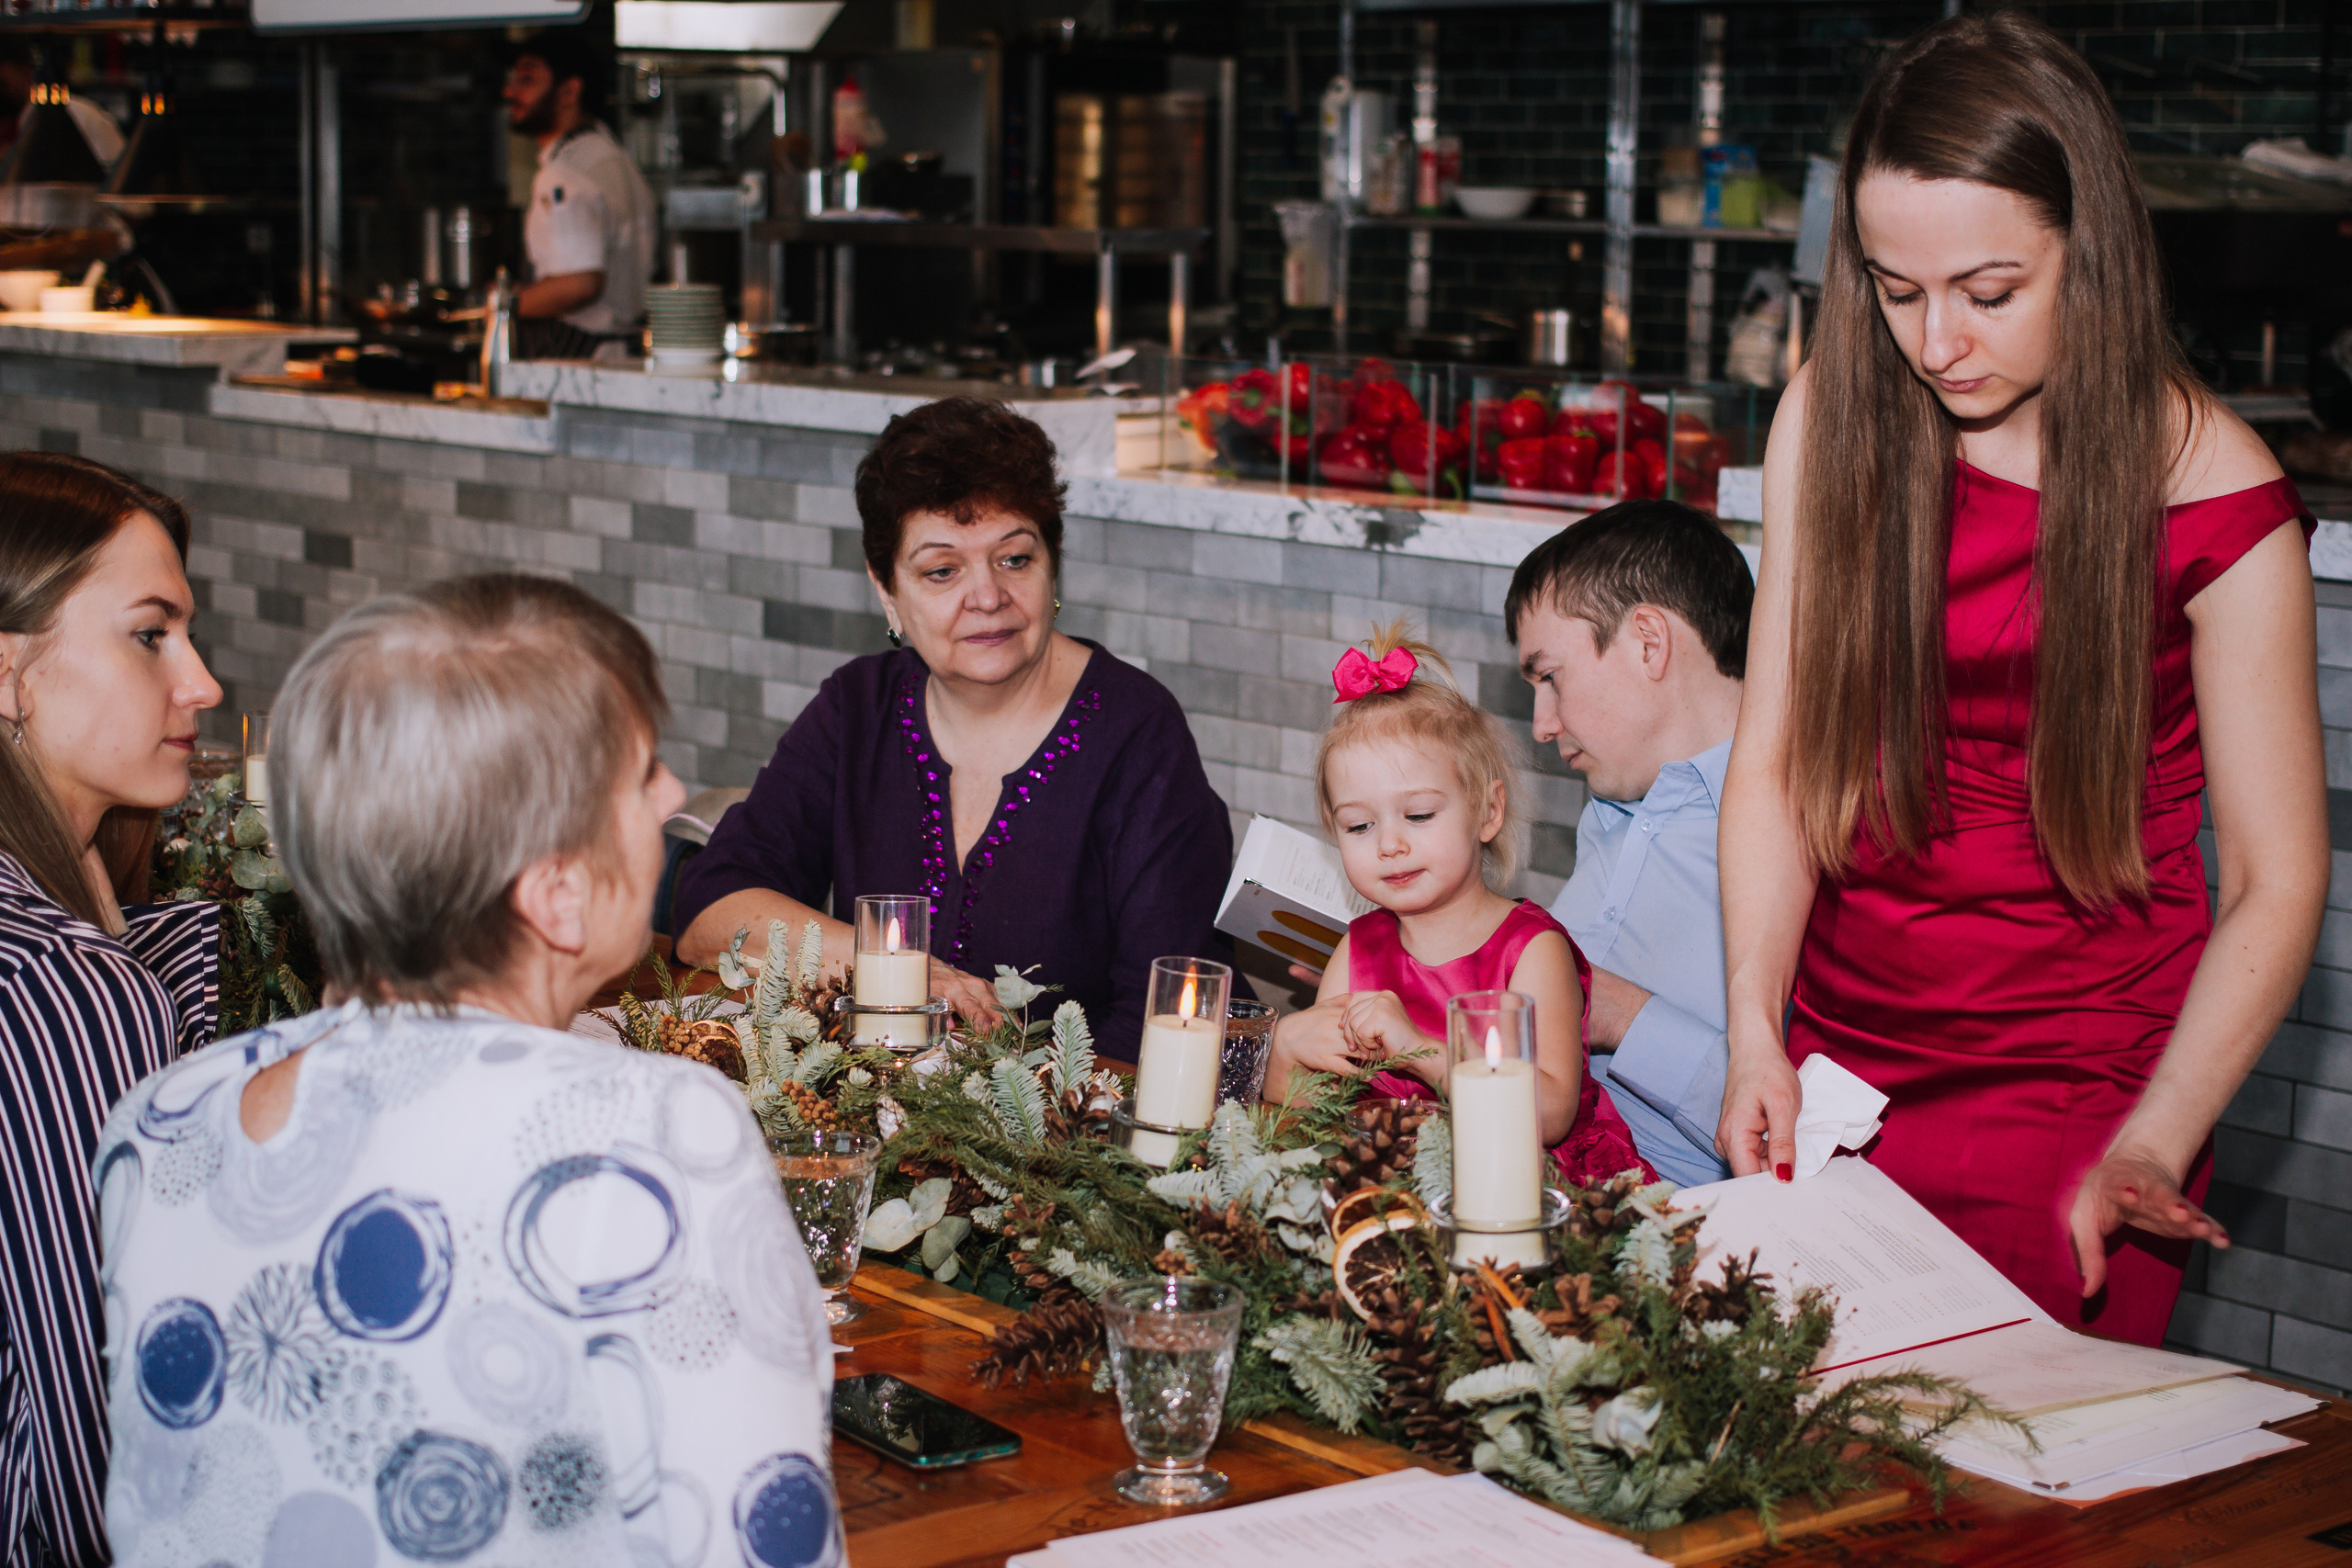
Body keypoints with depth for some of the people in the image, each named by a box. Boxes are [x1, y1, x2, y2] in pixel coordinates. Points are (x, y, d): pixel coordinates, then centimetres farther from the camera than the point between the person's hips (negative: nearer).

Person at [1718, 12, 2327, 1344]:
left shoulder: (2210, 497, -13)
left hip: (2078, 1094, -3)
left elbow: (2276, 880, -10)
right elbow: (1775, 758, -1)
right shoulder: (1836, 420, -2)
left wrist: (2152, 1150, -21)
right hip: (1836, 1065, 4)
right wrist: (1756, 1032, -15)